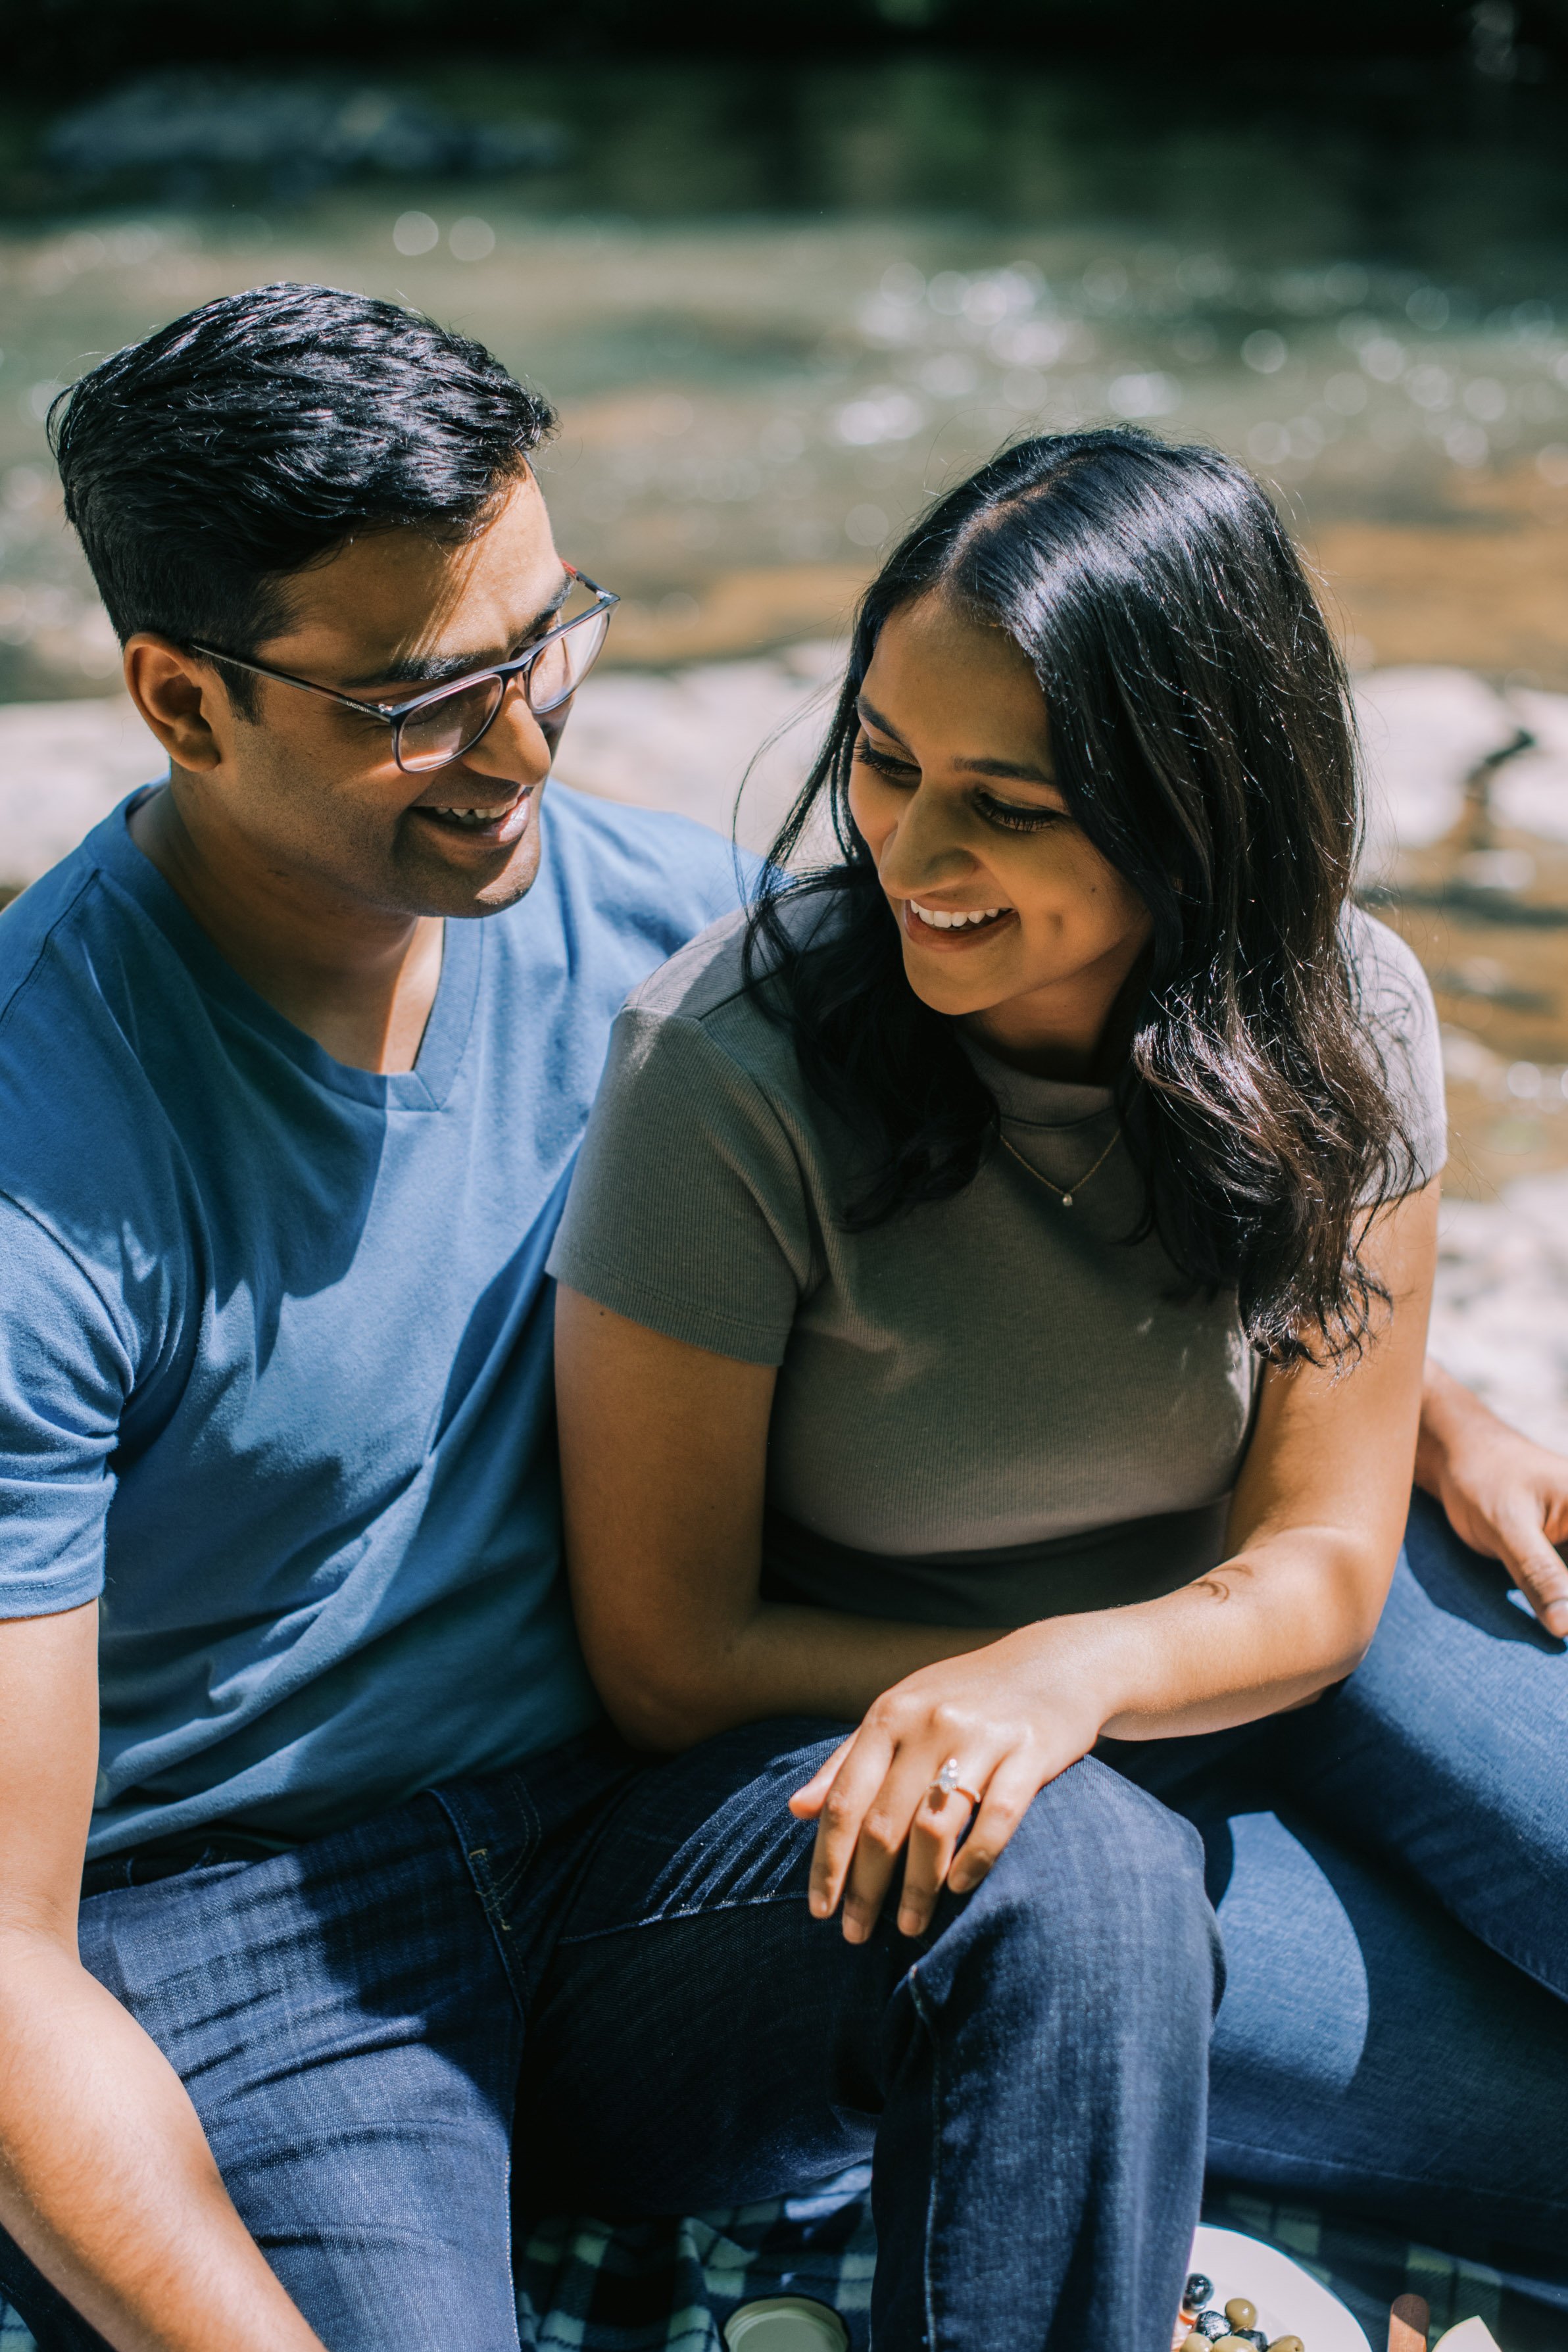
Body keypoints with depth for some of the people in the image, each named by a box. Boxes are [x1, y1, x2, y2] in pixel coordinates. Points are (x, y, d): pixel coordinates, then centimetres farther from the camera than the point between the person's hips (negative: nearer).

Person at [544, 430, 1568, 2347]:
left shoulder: (1334, 1014, -11)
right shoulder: (729, 1070, -23)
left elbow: (1319, 1564, -8)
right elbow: (670, 1661, -15)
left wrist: (1068, 1674, -30)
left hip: (1226, 1642, 5)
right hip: (821, 1752, -4)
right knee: (1066, 1875, -36)